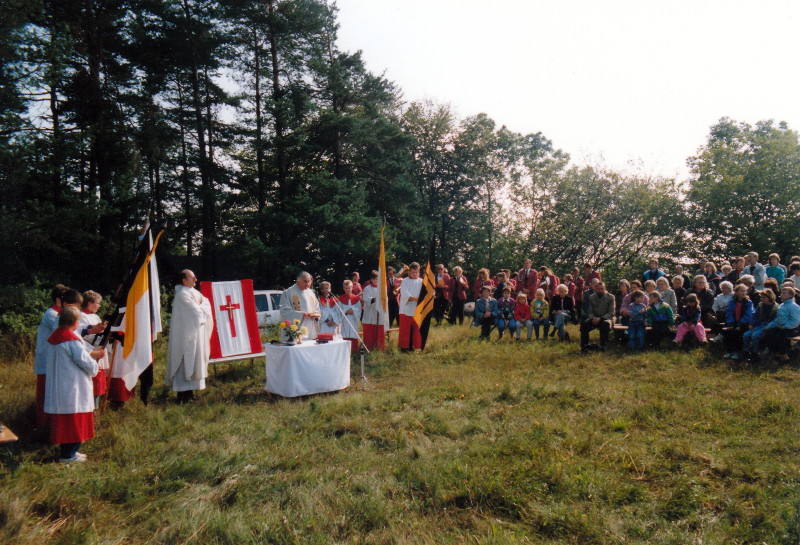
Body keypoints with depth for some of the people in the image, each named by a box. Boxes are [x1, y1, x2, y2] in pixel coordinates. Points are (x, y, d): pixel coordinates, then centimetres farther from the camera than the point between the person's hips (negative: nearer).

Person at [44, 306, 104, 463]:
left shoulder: (53, 338, 8)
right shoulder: (72, 340, -19)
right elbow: (85, 362, -14)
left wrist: (92, 354, 19)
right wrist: (94, 369, 7)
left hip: (57, 390, 9)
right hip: (73, 389, -9)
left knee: (62, 421, 14)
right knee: (74, 421, 2)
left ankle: (66, 451, 23)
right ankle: (69, 455, 7)